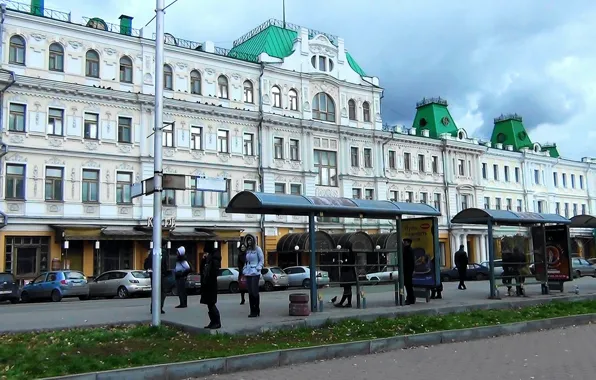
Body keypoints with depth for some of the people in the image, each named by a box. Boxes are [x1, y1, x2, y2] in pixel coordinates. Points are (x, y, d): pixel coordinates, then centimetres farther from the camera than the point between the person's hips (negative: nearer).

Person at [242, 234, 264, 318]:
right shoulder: (247, 250, 15)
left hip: (255, 274, -6)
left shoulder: (257, 249, -2)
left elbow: (262, 260, -3)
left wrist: (258, 268, -12)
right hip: (248, 273, 6)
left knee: (255, 292, -8)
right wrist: (244, 270, 9)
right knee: (250, 293, 6)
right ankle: (252, 311, 11)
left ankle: (256, 310, -1)